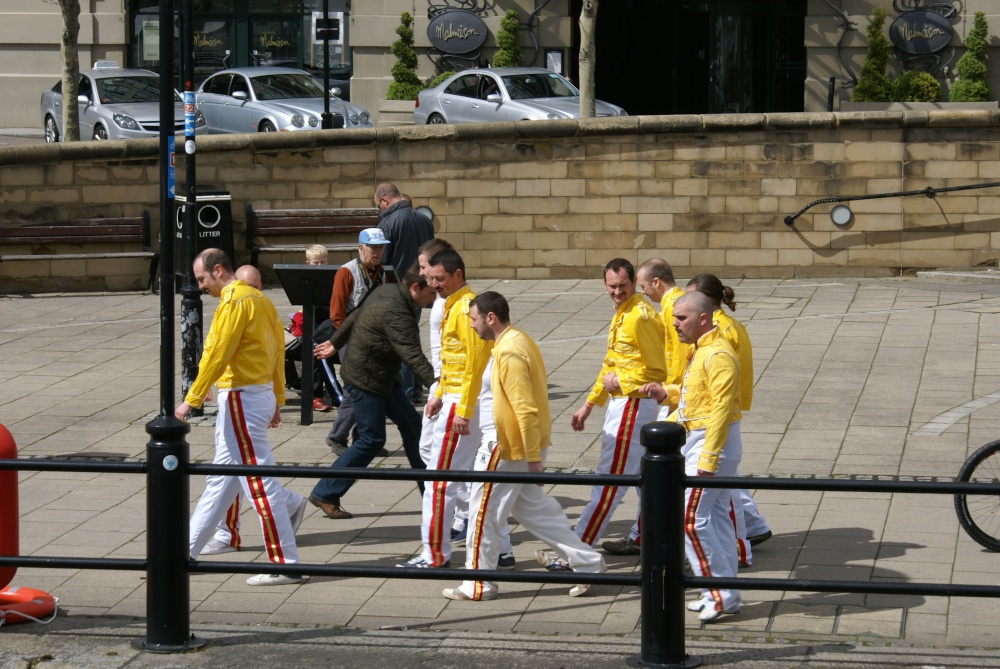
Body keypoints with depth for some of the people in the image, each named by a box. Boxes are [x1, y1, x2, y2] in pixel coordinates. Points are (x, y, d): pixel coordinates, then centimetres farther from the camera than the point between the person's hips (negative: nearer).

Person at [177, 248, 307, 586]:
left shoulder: (235, 303, -16)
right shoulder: (259, 299, 14)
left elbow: (216, 355, -19)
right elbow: (277, 350, 16)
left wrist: (191, 400, -15)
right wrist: (277, 400, 20)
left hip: (242, 398, -10)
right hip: (261, 393, 10)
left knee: (259, 481, -6)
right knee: (221, 476, 16)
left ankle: (285, 564, -5)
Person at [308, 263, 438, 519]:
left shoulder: (388, 291, 3)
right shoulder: (395, 313, -28)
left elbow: (356, 316, 17)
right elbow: (413, 356, -38)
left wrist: (335, 343, 30)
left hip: (382, 377, 11)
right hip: (366, 380, -11)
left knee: (411, 425, 10)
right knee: (371, 440, -6)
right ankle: (325, 495, 2)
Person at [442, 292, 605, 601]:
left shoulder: (508, 353, -22)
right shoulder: (520, 341, 9)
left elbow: (526, 409, -24)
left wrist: (534, 458, -23)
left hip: (507, 448, -10)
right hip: (526, 445, 10)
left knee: (485, 514, 3)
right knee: (534, 508, 18)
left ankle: (478, 585, 13)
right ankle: (587, 563, 19)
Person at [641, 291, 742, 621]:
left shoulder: (718, 355, -19)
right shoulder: (701, 351, 13)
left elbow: (721, 408, -23)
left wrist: (708, 458, -25)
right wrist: (667, 393, 10)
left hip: (712, 442, -11)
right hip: (697, 438, 11)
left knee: (692, 519, -10)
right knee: (716, 516, 13)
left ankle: (721, 595, -4)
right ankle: (725, 595, 19)